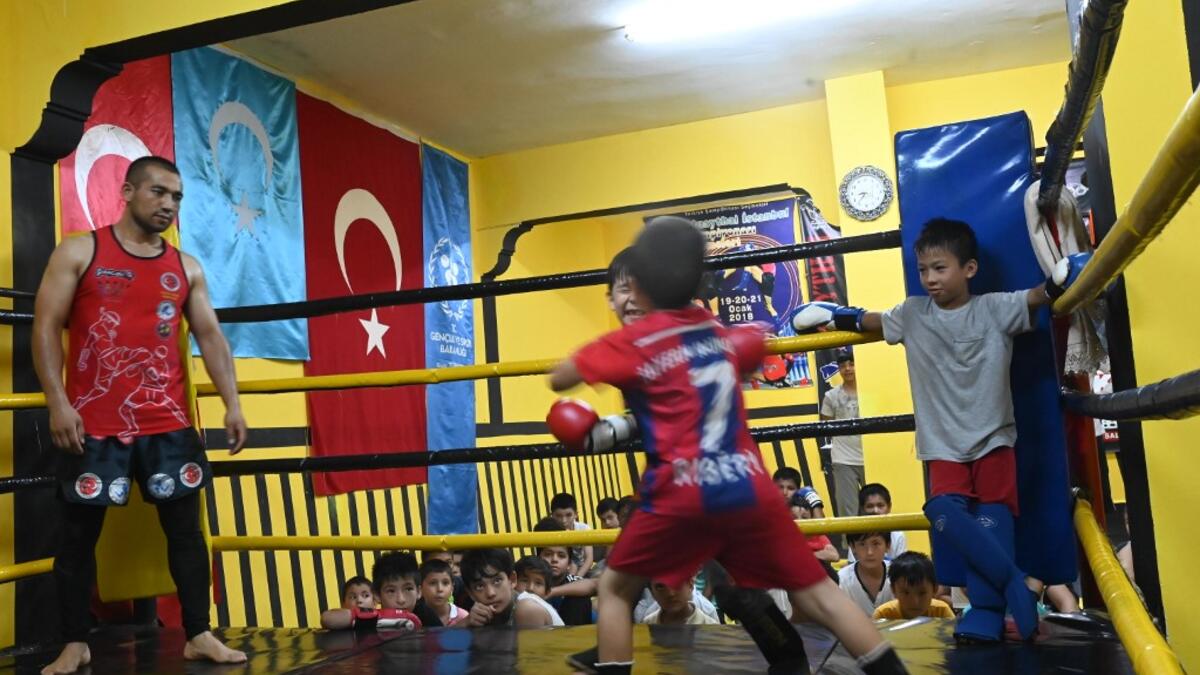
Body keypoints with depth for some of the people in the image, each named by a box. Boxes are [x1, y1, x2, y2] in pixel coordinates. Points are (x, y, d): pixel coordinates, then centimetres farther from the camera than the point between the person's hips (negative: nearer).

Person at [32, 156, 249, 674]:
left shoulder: (186, 268, 10)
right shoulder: (78, 253, 2)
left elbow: (211, 338, 7)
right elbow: (46, 328, -2)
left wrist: (232, 405, -2)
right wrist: (57, 402, -13)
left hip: (167, 424, 3)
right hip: (92, 424, -2)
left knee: (185, 526, 4)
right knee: (79, 533, 6)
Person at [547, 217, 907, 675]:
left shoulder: (632, 341, 1)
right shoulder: (717, 330, 16)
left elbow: (559, 379, 7)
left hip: (685, 495, -4)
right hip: (750, 488, 4)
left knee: (615, 589, 15)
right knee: (816, 592, 13)